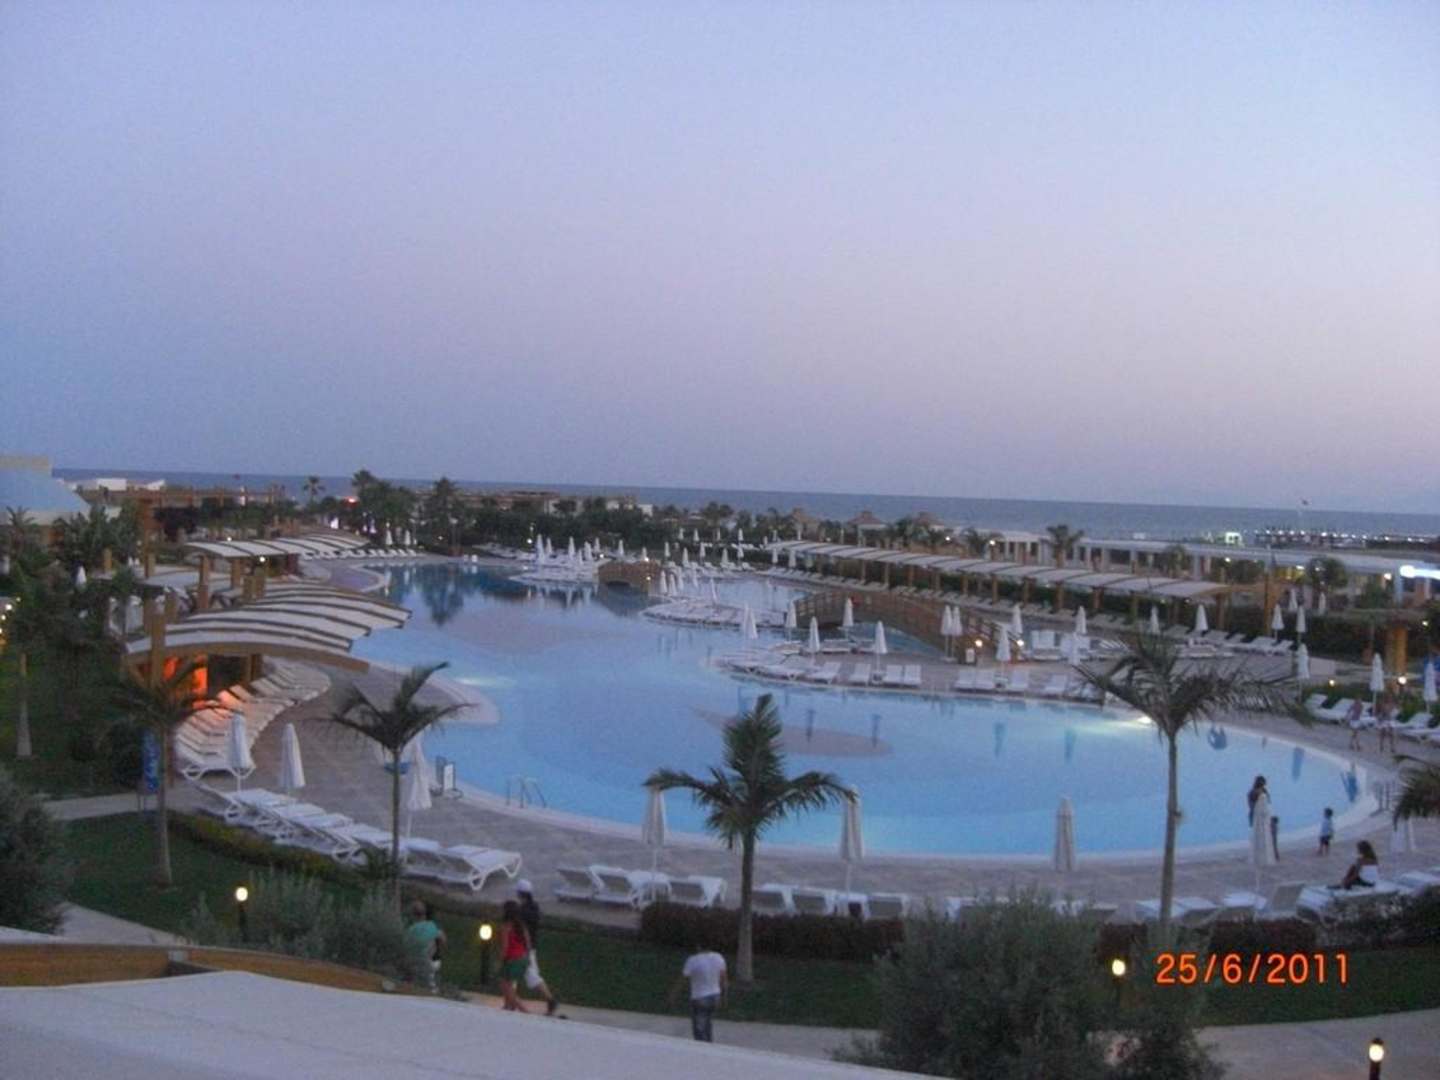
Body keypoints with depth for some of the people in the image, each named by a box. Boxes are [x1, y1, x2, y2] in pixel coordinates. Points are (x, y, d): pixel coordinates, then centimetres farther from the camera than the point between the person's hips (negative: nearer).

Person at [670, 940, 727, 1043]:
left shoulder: (693, 960, -17)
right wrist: (723, 996, 16)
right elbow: (723, 979, 4)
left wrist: (672, 995, 0)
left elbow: (681, 980, -11)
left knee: (699, 1031, 3)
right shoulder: (718, 958, -3)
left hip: (699, 999, -6)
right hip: (715, 996, 6)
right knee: (708, 1027, 23)